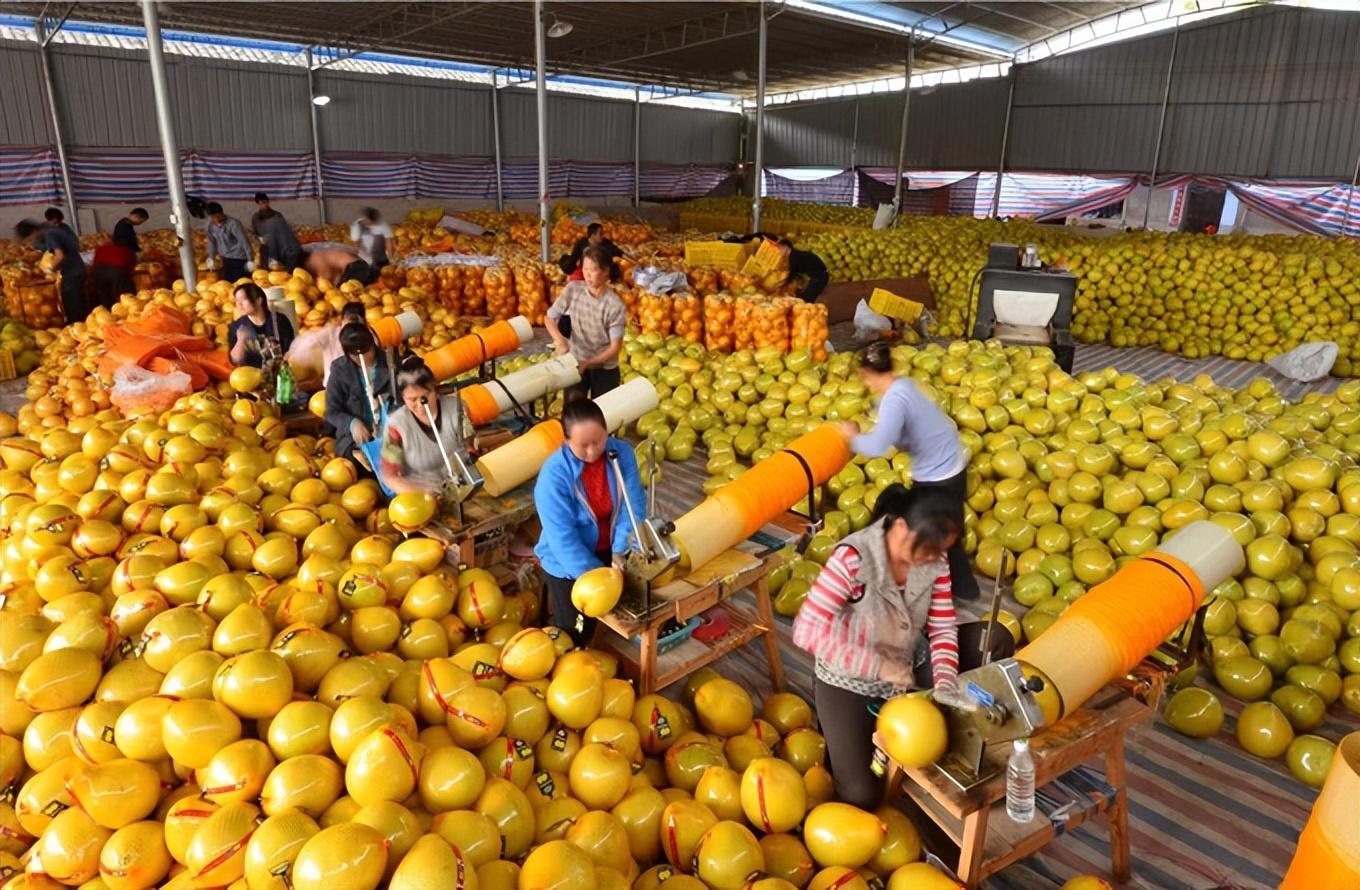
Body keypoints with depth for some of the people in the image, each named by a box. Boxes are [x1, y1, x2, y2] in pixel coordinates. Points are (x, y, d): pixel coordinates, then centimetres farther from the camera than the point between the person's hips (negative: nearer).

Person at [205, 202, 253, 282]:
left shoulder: (233, 223, -20)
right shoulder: (211, 225, 1)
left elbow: (244, 241, -19)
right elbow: (212, 242, 15)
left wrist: (250, 260, -19)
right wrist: (212, 258, 17)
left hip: (239, 259, -7)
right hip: (226, 259, 7)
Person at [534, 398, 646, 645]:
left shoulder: (622, 453, -14)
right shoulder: (554, 475, -25)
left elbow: (633, 505, -16)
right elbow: (563, 537, -26)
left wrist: (621, 550, -30)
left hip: (610, 551, 4)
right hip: (567, 563, -3)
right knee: (575, 634, 1)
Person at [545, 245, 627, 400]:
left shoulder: (615, 305, -21)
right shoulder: (573, 289, -11)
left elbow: (615, 346, -16)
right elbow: (550, 318, -2)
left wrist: (588, 363, -24)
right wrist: (559, 339, -22)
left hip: (605, 368, -2)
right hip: (576, 362, 2)